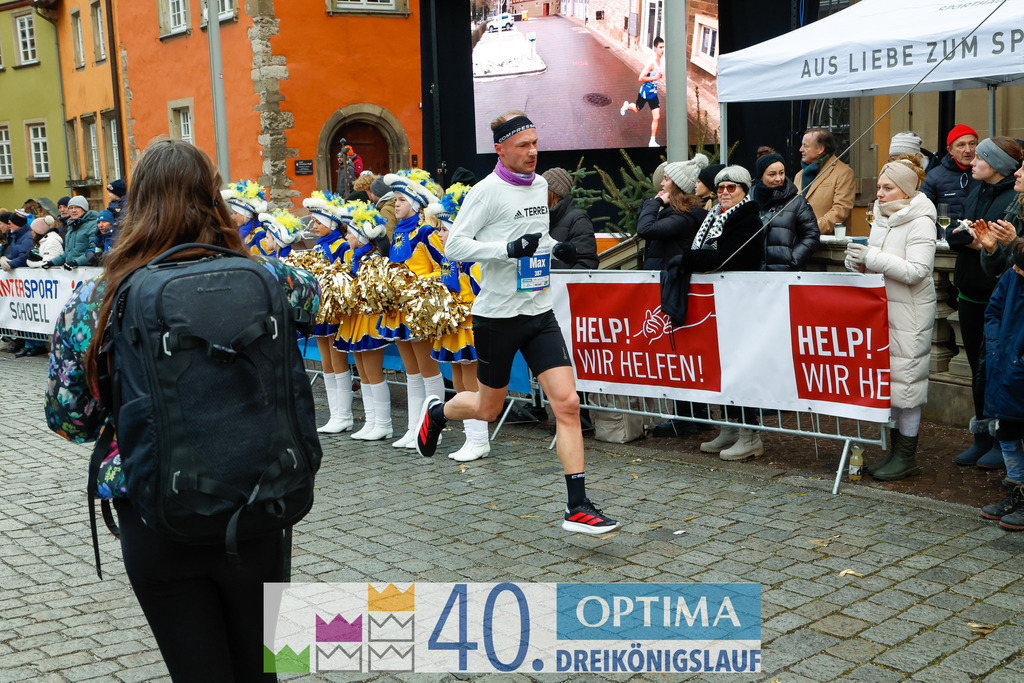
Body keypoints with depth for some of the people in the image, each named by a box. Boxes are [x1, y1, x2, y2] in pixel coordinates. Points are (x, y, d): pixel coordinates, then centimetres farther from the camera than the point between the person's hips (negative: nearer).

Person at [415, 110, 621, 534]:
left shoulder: (541, 186, 10)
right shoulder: (487, 192, -11)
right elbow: (453, 245, -15)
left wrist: (557, 248, 5)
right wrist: (508, 248, -25)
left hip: (539, 312, 5)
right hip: (497, 314, -5)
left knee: (567, 403, -7)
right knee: (489, 409, 11)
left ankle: (577, 507, -4)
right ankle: (437, 412, 45)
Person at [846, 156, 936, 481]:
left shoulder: (920, 222, -12)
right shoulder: (882, 218, 11)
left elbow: (917, 271, -20)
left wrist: (872, 257, -23)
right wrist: (859, 262, -3)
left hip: (910, 314, -8)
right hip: (882, 308, 8)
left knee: (905, 378, -3)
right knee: (888, 378, 11)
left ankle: (907, 456, 7)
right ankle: (896, 449, 21)